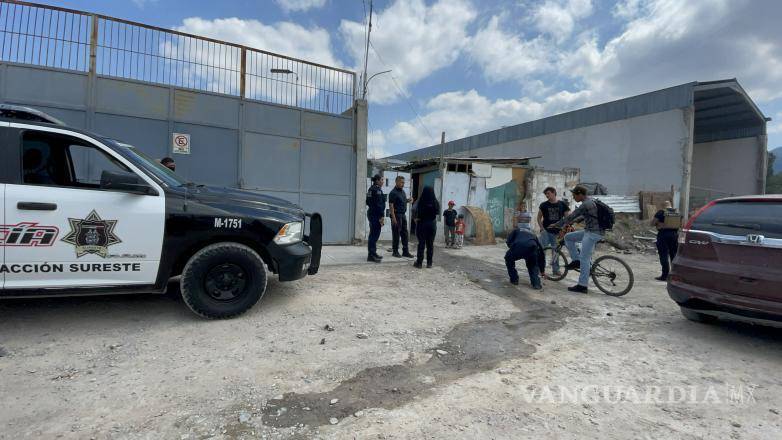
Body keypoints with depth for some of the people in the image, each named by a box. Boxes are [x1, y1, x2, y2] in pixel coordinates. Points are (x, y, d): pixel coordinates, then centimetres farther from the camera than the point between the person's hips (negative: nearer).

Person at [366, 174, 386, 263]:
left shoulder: (371, 189, 15)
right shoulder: (377, 189, -14)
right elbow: (379, 204, -19)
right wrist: (381, 216, -18)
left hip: (371, 213, 10)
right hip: (376, 215, -10)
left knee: (373, 234, 16)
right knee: (375, 234, -7)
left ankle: (373, 253, 24)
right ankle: (371, 255, -5)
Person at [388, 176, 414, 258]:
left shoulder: (403, 191, 14)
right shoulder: (393, 193, -12)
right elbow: (391, 205, -17)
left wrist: (408, 200, 5)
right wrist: (393, 217, -22)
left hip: (403, 214, 8)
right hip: (396, 215, -8)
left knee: (404, 233, 9)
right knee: (396, 234, 0)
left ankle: (405, 251, 15)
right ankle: (395, 251, 11)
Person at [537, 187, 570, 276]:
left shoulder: (562, 204, 3)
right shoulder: (543, 205, 2)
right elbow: (539, 218, 7)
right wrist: (542, 228, -5)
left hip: (557, 232, 1)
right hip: (546, 231, -1)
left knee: (555, 251, 8)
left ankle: (555, 269, 19)